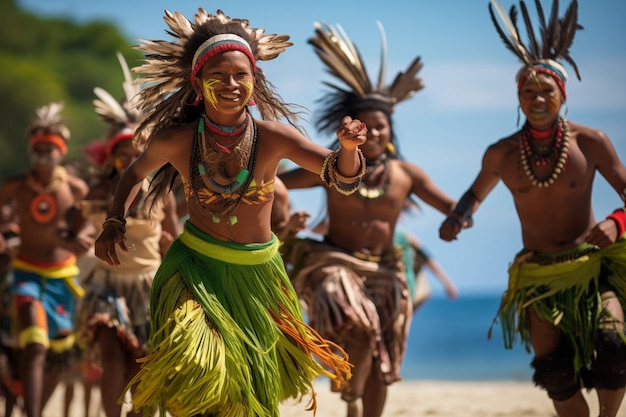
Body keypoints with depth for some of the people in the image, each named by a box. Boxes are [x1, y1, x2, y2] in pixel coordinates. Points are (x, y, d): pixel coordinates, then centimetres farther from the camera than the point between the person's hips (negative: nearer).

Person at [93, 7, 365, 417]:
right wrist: (115, 221, -4)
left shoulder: (272, 137, -14)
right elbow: (135, 173, 10)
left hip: (255, 272, 2)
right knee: (194, 366, -26)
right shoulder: (174, 140, -11)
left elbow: (342, 177, -22)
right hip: (195, 265, -1)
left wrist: (348, 147, -43)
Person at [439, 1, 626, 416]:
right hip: (538, 272, 2)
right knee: (556, 372, -9)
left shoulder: (590, 142, -7)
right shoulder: (501, 154, 1)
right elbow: (478, 191, 21)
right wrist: (455, 218, 0)